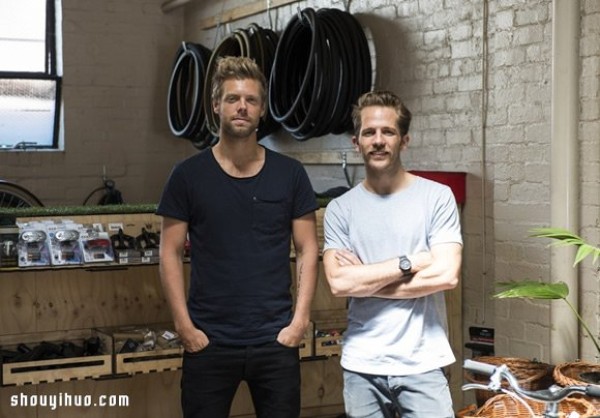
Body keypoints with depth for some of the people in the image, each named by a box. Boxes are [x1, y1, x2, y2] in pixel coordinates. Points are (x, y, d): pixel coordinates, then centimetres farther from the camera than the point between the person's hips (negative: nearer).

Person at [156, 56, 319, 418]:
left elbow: (308, 250, 5)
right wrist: (184, 325, -7)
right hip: (208, 340, -1)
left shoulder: (290, 174, 3)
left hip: (277, 340, 1)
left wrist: (300, 320, -4)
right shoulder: (189, 175, 0)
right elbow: (171, 253, 0)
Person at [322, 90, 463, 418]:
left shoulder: (437, 197, -2)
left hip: (421, 364, -2)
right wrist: (408, 263, -11)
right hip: (361, 367, 2)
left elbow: (446, 275, -12)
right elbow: (338, 283, -9)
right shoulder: (340, 209, 3)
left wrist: (364, 281, -7)